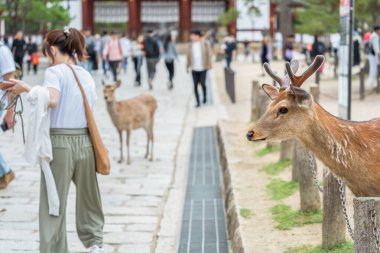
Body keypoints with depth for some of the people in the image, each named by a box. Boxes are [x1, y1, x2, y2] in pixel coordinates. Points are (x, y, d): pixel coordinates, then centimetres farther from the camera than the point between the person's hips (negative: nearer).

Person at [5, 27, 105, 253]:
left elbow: (51, 100, -25)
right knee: (87, 197, 18)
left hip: (59, 142, -5)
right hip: (85, 141, 6)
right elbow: (91, 106, 11)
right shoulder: (86, 75, 12)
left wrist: (26, 88, -18)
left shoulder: (55, 72, -8)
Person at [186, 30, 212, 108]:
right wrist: (189, 66, 5)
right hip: (194, 69, 3)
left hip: (202, 68, -3)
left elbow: (208, 54, -1)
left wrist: (208, 65, -5)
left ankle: (205, 95, 24)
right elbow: (189, 56, 9)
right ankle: (198, 102, 10)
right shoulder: (191, 45, 4)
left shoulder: (204, 44, -3)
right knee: (195, 86, 1)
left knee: (202, 83, -8)